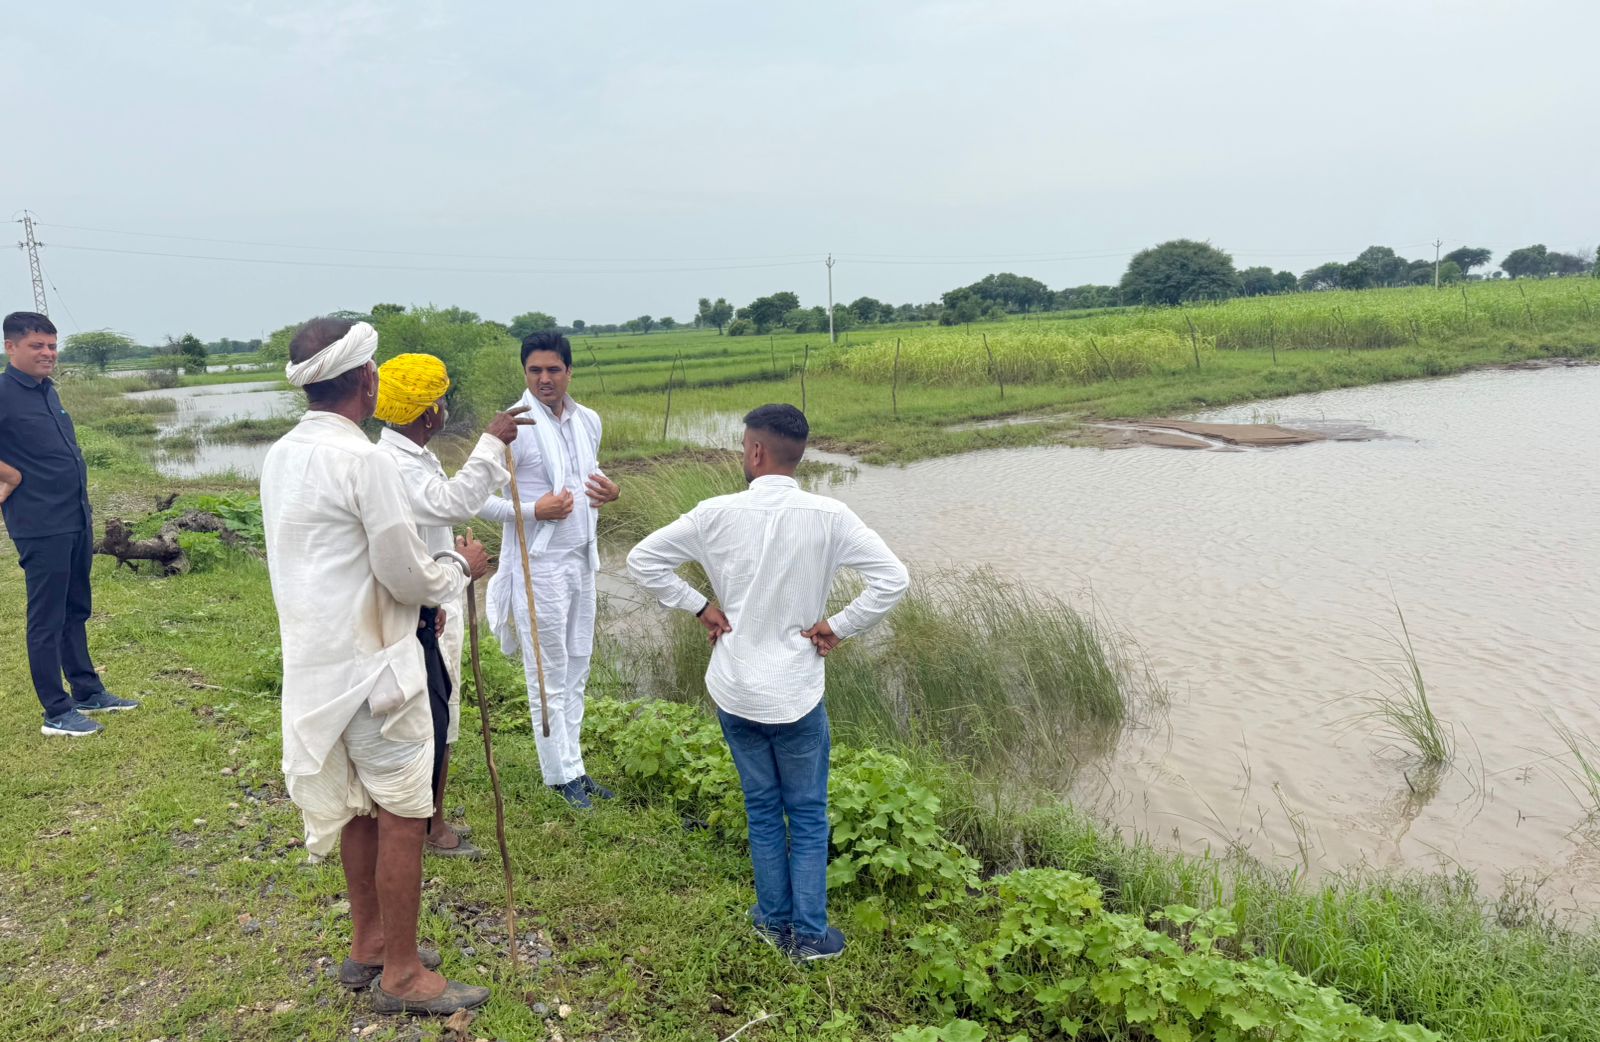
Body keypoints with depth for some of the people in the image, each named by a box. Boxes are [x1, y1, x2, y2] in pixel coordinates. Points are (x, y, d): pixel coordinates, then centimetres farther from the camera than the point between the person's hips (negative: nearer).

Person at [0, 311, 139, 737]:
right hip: (42, 526, -8)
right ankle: (57, 713, 9)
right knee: (47, 619, 1)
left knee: (76, 611, 18)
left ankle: (89, 692, 30)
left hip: (77, 518, 8)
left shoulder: (47, 390, 12)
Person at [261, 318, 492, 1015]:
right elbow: (406, 574, -17)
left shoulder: (281, 457, 7)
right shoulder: (363, 460, -20)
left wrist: (407, 597, 19)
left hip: (317, 661, 9)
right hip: (372, 667, -9)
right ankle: (401, 974, 14)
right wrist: (459, 566, 3)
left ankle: (368, 944, 33)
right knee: (402, 817, 3)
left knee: (359, 809, 19)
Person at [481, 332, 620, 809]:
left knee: (577, 668, 14)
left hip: (583, 558, 7)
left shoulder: (589, 421, 7)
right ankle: (563, 774, 16)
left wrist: (609, 492, 0)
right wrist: (534, 510, -21)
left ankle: (573, 765, 25)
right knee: (549, 675, 4)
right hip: (539, 564, -6)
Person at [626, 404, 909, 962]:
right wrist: (838, 627, -6)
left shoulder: (718, 513, -10)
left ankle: (774, 921, 31)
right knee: (808, 816, 14)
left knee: (762, 809, 19)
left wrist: (700, 606, 1)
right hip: (796, 695, -2)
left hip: (734, 691, 2)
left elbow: (643, 560, -5)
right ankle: (809, 933, 22)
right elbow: (892, 578, -16)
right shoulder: (828, 517, -13)